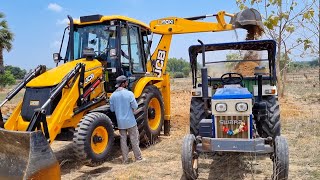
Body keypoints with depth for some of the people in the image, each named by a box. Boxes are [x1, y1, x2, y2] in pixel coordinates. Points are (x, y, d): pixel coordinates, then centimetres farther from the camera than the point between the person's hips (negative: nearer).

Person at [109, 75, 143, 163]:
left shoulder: (113, 95, -2)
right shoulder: (129, 93, -15)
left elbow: (112, 109, 5)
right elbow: (135, 106, -13)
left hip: (120, 122, 4)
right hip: (130, 121, -4)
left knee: (123, 140, 11)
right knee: (134, 140, 8)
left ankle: (125, 159, 18)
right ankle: (138, 158, 18)